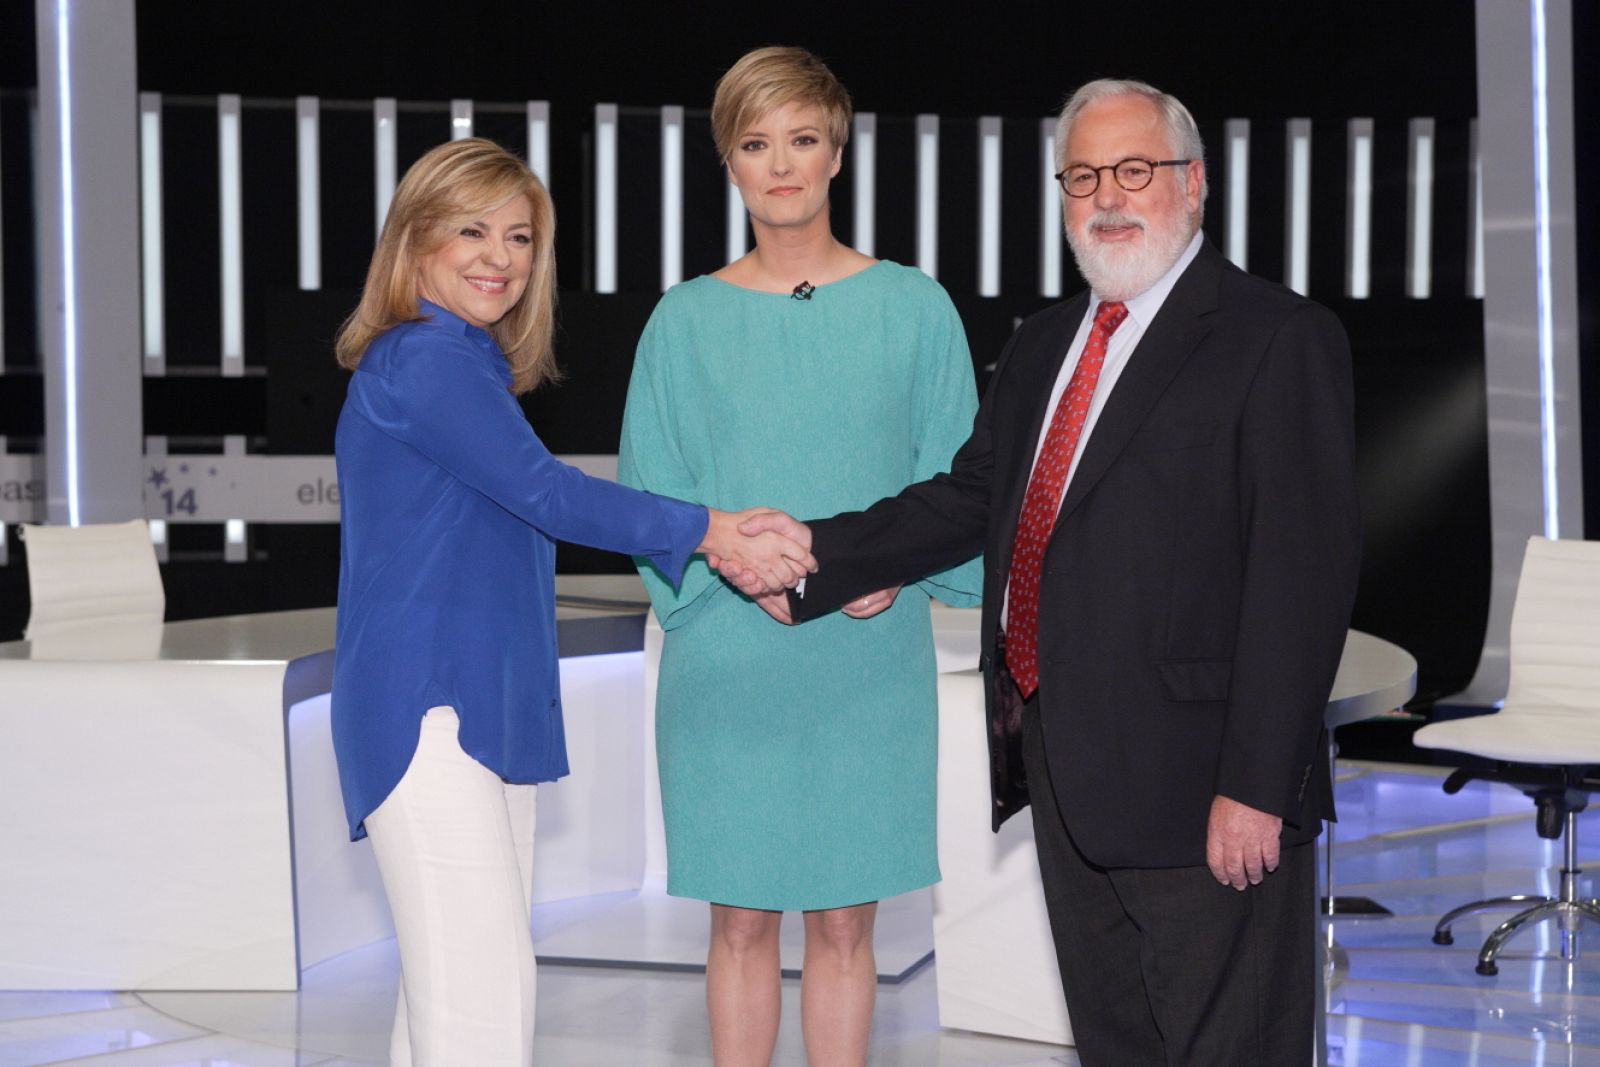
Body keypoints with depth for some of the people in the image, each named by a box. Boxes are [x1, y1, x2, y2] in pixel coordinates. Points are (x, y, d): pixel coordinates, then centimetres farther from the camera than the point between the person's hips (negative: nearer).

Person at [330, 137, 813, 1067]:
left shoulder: (467, 362, 19)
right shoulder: (425, 359, -10)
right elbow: (544, 493, -15)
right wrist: (712, 530, -11)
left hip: (489, 712, 10)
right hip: (427, 714, -10)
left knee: (457, 985, 9)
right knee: (486, 989, -13)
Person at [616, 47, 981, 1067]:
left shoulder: (912, 309, 3)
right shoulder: (688, 320, 4)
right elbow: (651, 497, 4)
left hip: (870, 664, 0)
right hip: (728, 662, 0)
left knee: (845, 922, 5)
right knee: (743, 923, 5)